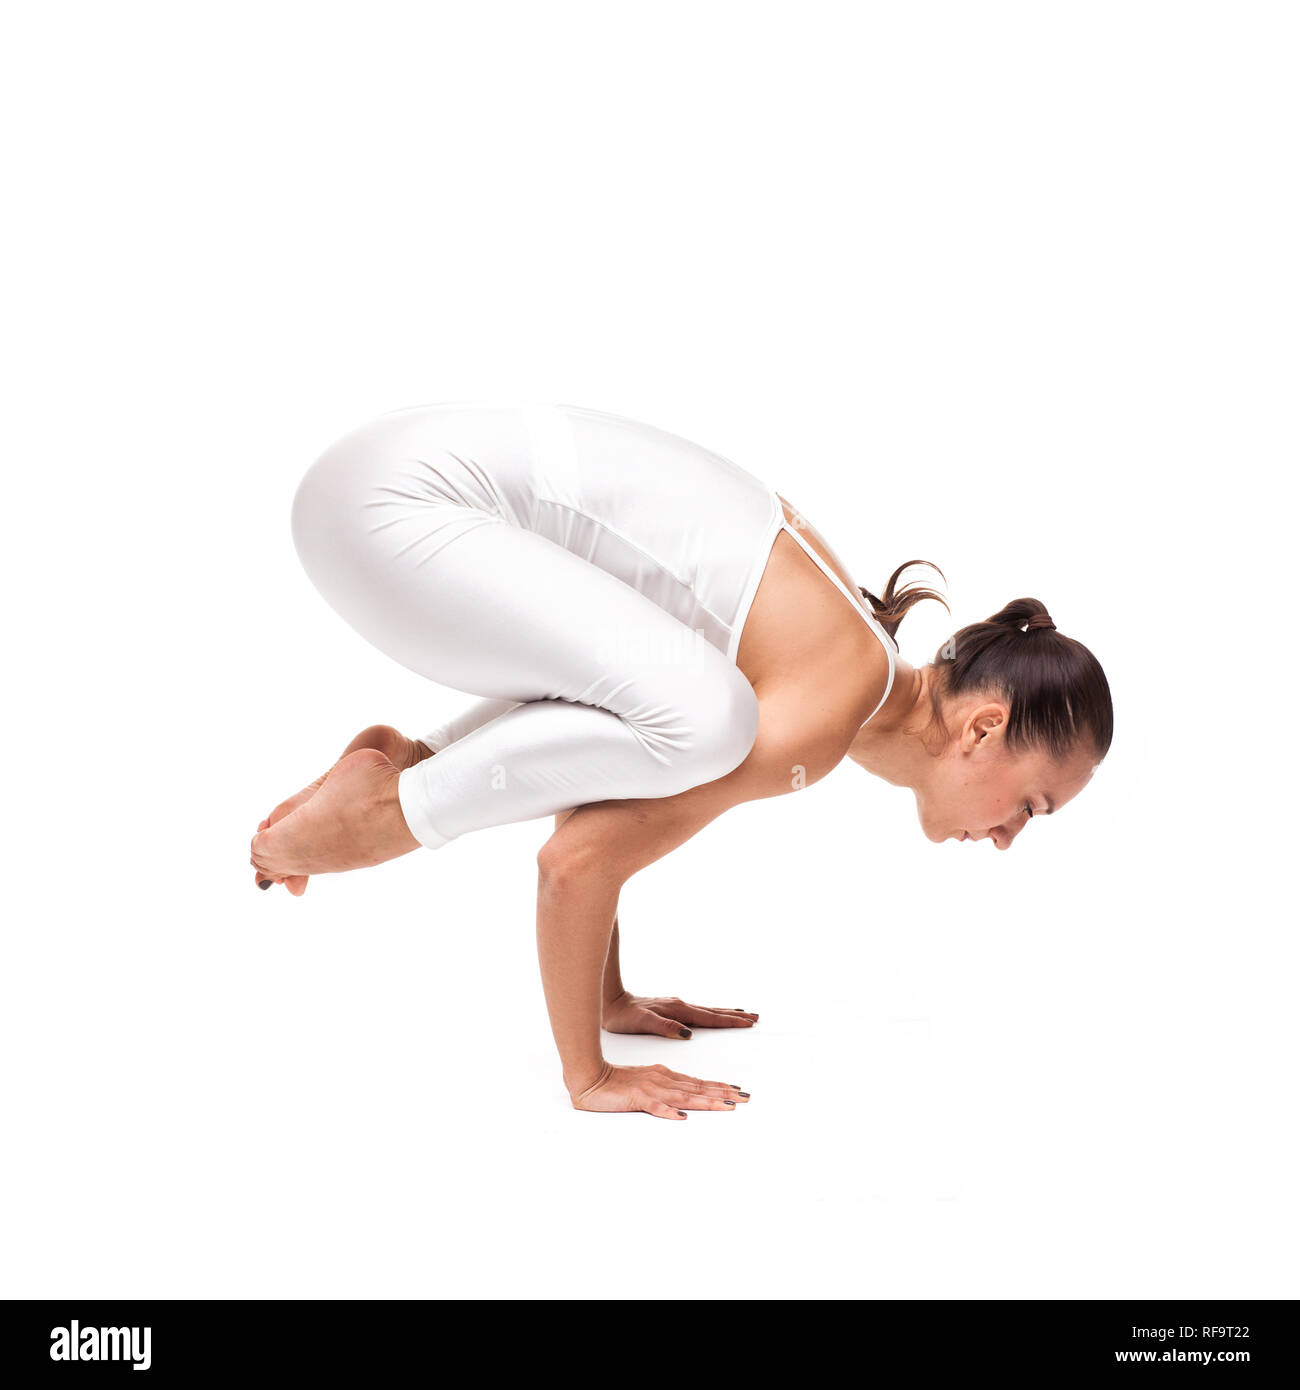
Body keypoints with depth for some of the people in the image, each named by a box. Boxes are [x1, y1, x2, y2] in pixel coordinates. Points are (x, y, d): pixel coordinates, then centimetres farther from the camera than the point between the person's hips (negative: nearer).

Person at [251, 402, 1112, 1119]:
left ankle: (407, 763, 9)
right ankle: (390, 805, -7)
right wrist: (588, 1075, -4)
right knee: (697, 720, -23)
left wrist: (608, 999, 27)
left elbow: (612, 803, 22)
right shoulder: (829, 713, -15)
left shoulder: (837, 642, 14)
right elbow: (577, 863, -18)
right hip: (393, 502, -9)